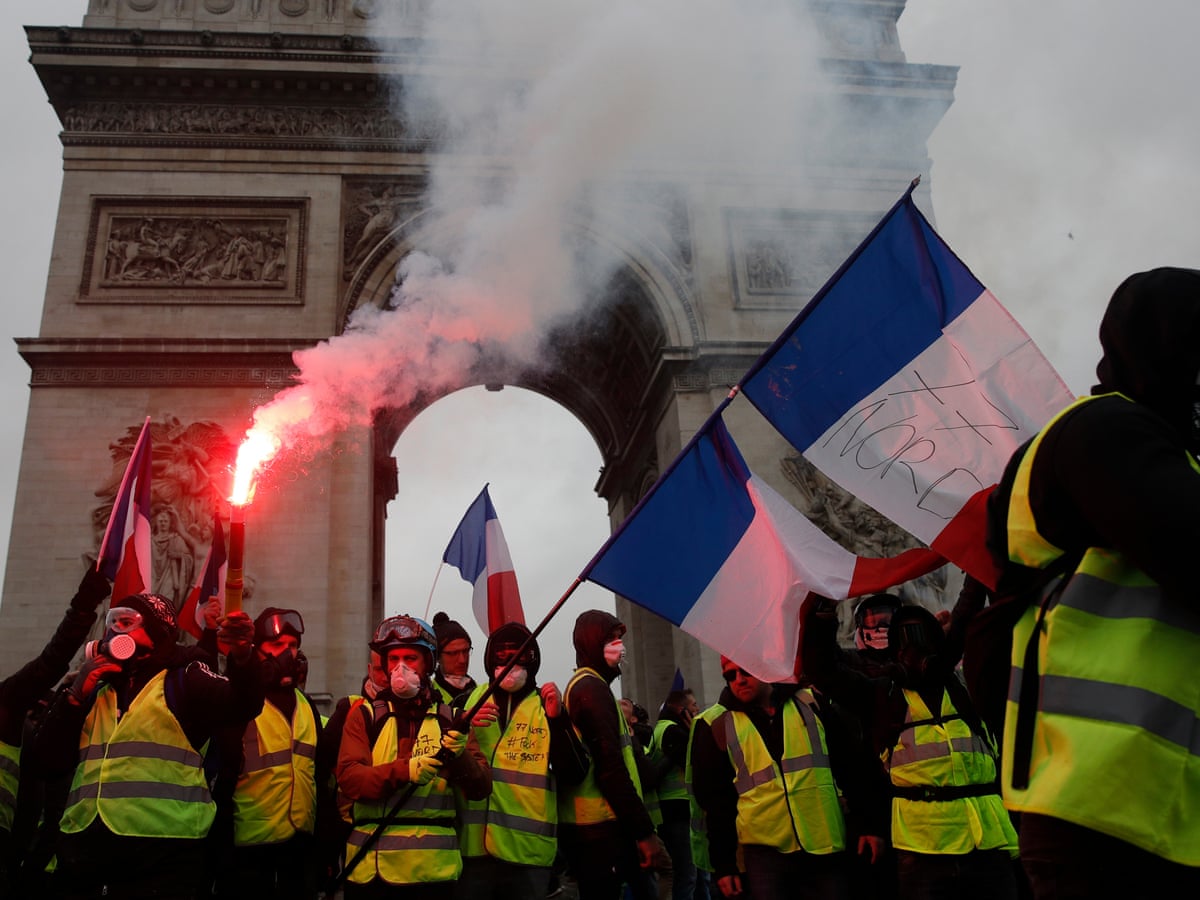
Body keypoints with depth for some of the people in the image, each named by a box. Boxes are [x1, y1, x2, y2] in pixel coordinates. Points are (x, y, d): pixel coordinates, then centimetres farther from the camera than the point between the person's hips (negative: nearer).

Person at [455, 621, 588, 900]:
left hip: (528, 848, 0)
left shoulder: (548, 706, 6)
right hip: (472, 843, 0)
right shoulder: (468, 701, 8)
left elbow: (574, 774, -4)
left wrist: (557, 719, -16)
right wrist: (465, 728, -12)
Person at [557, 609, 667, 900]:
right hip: (601, 831, -10)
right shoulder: (592, 687, -11)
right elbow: (610, 767, -19)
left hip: (589, 826, 10)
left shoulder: (581, 686, 20)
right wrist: (644, 830, -18)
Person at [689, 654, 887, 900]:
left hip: (827, 848, 1)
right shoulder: (718, 727, 2)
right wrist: (723, 865, 2)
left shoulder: (811, 704, 6)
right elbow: (714, 802, 5)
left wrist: (868, 824, 4)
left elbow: (853, 767, 8)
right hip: (764, 852, -1)